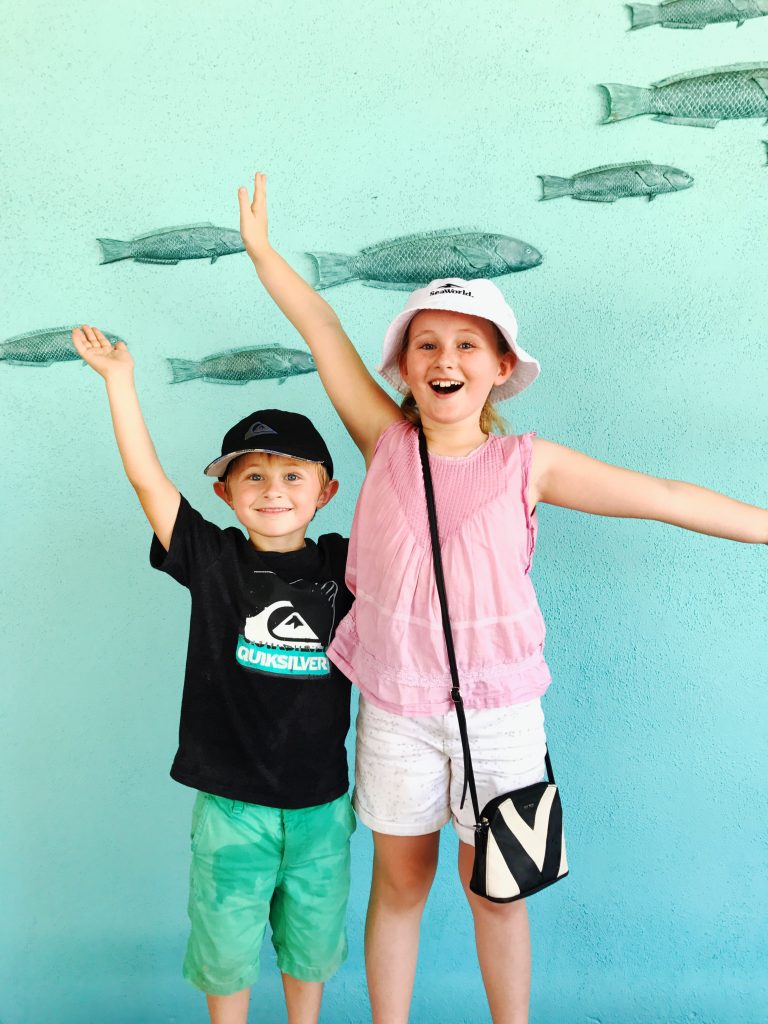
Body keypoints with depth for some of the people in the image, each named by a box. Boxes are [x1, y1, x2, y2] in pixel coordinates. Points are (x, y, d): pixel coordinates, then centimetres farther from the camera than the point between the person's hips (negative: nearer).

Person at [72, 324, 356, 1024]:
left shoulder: (343, 565, -4)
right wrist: (119, 377, -13)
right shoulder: (213, 560, -7)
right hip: (230, 800, -1)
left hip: (320, 801, 2)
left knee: (311, 938, 20)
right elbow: (147, 477, -12)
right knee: (226, 941, 14)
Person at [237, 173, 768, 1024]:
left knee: (491, 883, 14)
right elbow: (324, 332, -2)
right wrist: (261, 248, 4)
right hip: (395, 707, 1)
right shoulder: (387, 442, -4)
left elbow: (666, 499, -4)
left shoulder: (525, 465, -7)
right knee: (398, 882, 15)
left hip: (497, 706, -1)